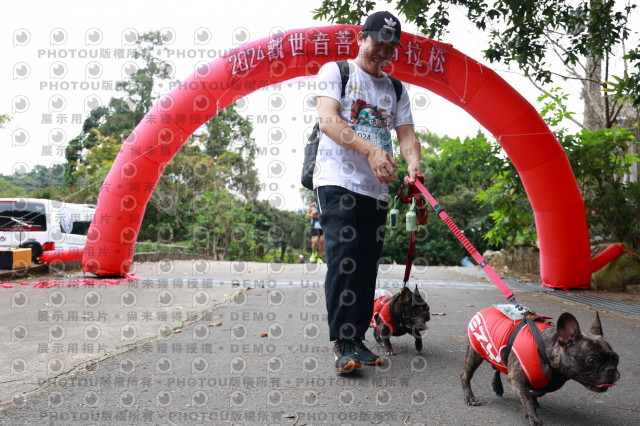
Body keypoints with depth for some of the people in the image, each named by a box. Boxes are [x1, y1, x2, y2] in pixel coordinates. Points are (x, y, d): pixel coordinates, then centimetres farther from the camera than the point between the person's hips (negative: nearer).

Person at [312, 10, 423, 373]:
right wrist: (370, 150, -27)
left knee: (368, 265, 4)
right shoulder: (335, 71, 4)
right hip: (337, 180, -5)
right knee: (344, 259, -15)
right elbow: (328, 121, -12)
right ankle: (343, 344, -12)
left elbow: (407, 134, 8)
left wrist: (414, 166, -15)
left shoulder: (396, 90, 18)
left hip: (377, 189, 5)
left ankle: (357, 339, 13)